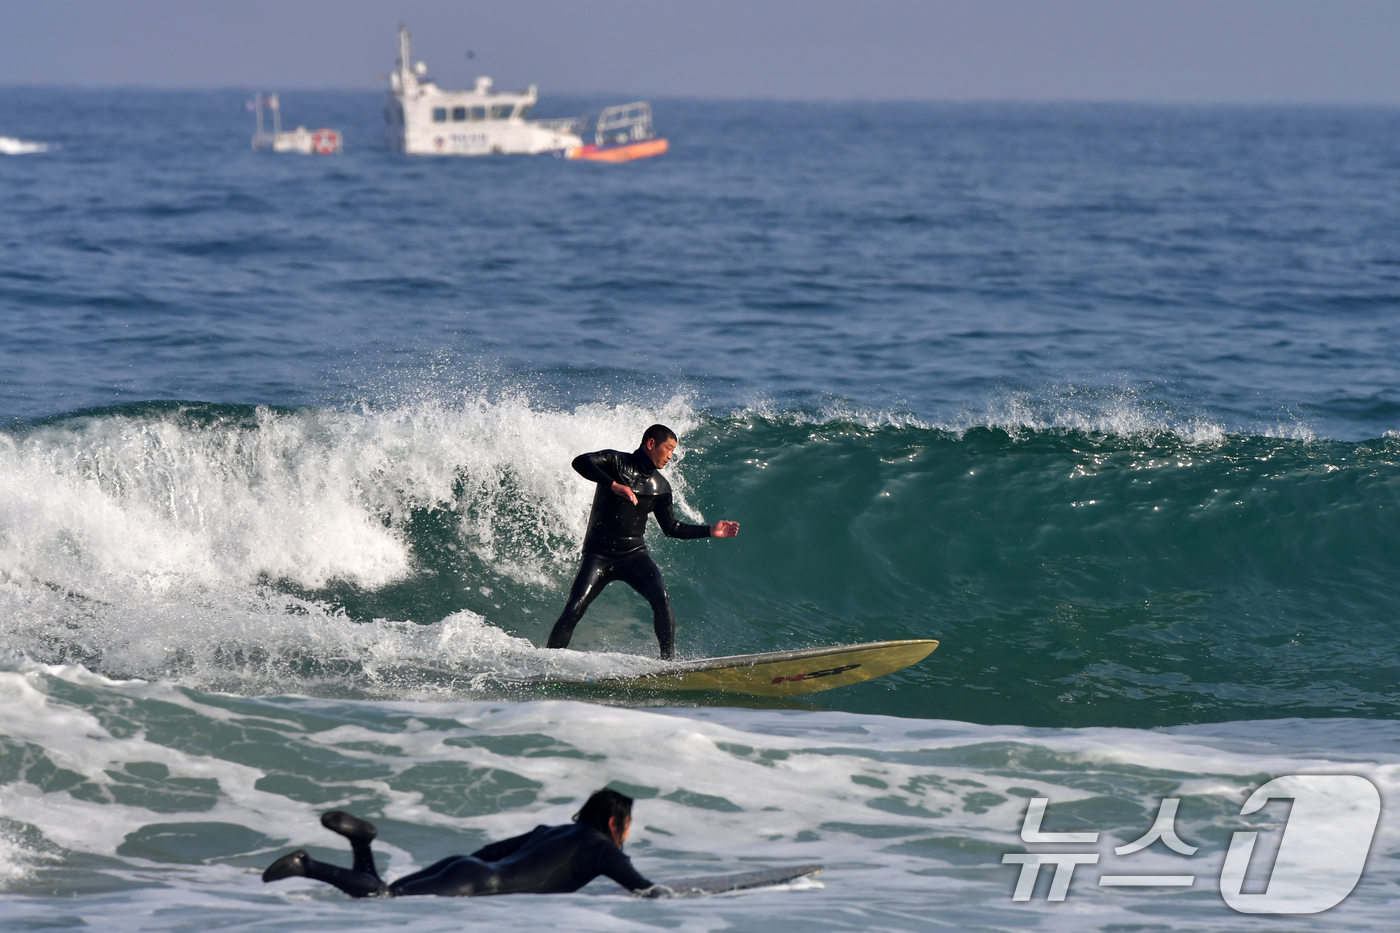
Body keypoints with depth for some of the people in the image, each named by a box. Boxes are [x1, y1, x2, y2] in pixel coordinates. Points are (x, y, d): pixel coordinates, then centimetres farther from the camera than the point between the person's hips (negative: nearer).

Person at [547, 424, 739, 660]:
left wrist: (710, 531, 12)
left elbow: (671, 527, 19)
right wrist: (614, 485, -32)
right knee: (574, 610, -15)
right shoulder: (617, 462, -3)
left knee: (661, 599, -20)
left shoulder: (660, 487, 11)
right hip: (599, 553, -4)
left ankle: (668, 661, -16)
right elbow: (581, 462, -21)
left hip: (634, 554, 4)